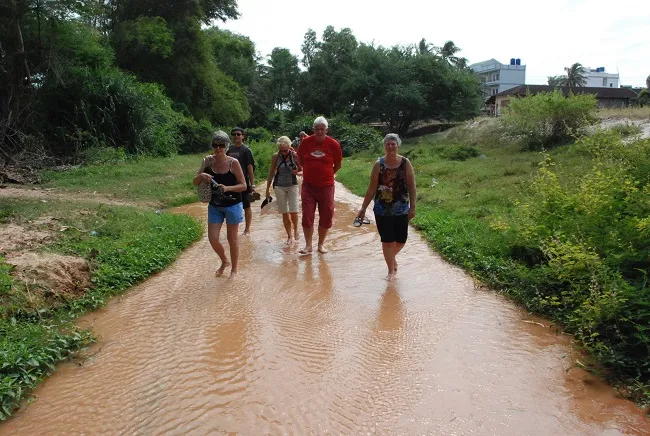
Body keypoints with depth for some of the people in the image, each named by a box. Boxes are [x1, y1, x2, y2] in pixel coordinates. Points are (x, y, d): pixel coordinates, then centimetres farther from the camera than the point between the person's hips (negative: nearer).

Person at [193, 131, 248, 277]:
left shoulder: (233, 163, -14)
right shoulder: (208, 161, -3)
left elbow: (243, 185, -11)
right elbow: (195, 182, 0)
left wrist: (227, 188, -28)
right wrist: (201, 176, -22)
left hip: (232, 205, -3)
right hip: (214, 206, 4)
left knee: (232, 238, 7)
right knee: (212, 238, 3)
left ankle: (234, 269, 26)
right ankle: (224, 261, 32)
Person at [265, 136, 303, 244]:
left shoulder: (295, 156, -7)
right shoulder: (275, 157, -3)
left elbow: (302, 171, 2)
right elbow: (271, 173, 6)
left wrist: (298, 173, -22)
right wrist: (267, 189, 6)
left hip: (292, 186, -1)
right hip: (279, 187, 1)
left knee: (293, 211, -9)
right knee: (285, 213, 4)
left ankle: (295, 230, 19)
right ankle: (289, 236, 16)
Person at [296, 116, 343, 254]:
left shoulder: (334, 144, -6)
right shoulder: (306, 142, -3)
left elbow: (338, 165, 6)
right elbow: (300, 159, 13)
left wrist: (326, 175, 10)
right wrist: (310, 171, 10)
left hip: (326, 186, 0)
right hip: (308, 185, 0)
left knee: (326, 217, 7)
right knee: (307, 216, -1)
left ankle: (321, 244, 23)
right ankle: (308, 245, 10)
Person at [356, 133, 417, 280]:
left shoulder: (405, 163, -3)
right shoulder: (379, 164, -4)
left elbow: (412, 187, -2)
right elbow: (372, 189, -1)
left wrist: (413, 207, -7)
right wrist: (363, 208, -2)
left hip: (402, 210, 1)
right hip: (382, 210, -1)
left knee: (401, 240, 8)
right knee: (387, 241, 3)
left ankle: (392, 256, 42)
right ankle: (391, 270, 21)